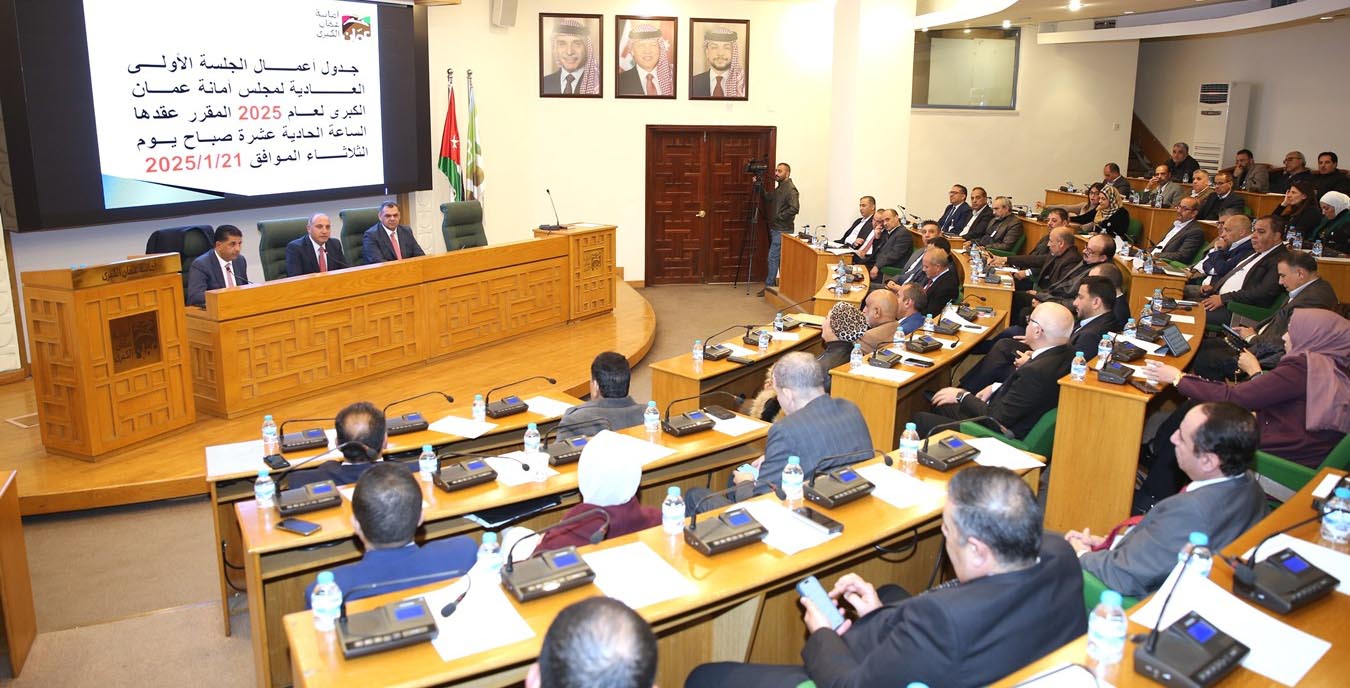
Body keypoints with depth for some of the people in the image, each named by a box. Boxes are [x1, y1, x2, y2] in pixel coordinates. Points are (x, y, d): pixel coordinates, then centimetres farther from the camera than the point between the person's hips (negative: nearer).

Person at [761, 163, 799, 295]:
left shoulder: (790, 189, -15)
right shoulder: (779, 187, 14)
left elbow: (794, 208, -25)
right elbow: (768, 197, 20)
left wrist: (779, 217, -19)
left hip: (782, 230, -10)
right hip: (775, 228, 10)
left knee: (773, 257, -7)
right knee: (779, 258, 13)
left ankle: (769, 286, -1)